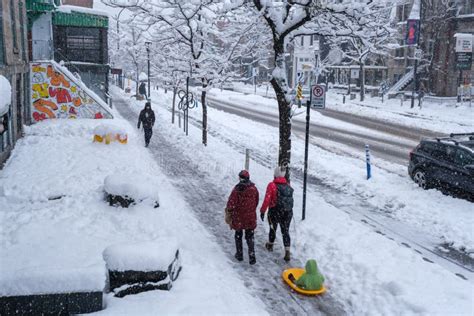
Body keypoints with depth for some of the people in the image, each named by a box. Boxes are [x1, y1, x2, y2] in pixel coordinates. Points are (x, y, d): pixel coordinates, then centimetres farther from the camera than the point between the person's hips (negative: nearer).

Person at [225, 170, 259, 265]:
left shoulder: (237, 189, -18)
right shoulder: (254, 188, -5)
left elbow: (231, 203, -17)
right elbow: (256, 202, 6)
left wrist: (228, 211, 2)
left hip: (238, 217, -2)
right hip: (251, 218, 2)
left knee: (238, 236, 18)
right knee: (250, 237, 12)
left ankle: (239, 254, 27)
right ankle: (252, 257, 4)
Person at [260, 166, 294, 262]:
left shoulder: (272, 185, -12)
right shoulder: (288, 186, 1)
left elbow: (267, 199, -16)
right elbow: (290, 199, 9)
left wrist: (262, 211, -8)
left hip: (275, 212, -2)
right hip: (288, 213, 3)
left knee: (273, 229, 20)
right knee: (285, 231, 9)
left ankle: (270, 245, 42)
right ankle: (287, 252, -1)